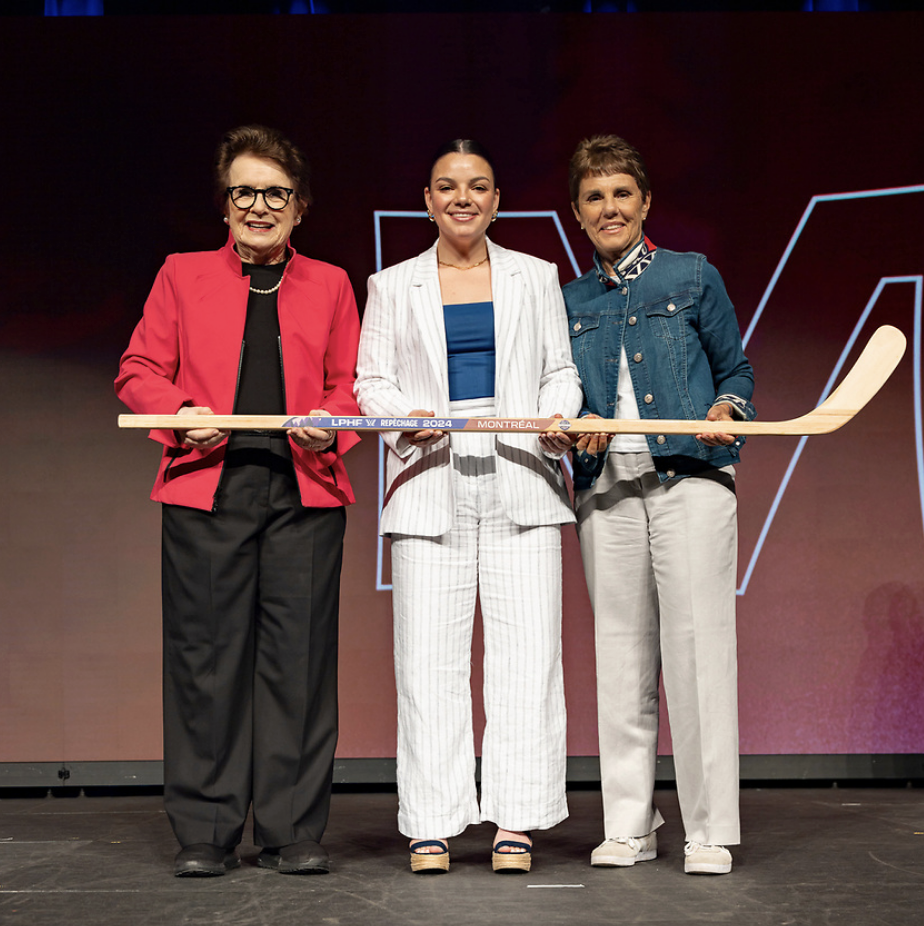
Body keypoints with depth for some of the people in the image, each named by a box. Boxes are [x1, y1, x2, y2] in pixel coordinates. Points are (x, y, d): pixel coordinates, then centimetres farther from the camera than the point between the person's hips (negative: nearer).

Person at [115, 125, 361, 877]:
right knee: (205, 658, -1)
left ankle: (294, 833, 7)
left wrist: (331, 424, -7)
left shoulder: (330, 285, 16)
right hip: (207, 488, 0)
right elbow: (139, 372, 10)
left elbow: (351, 384, 14)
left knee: (299, 659, -1)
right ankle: (205, 834, 7)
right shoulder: (183, 277, 14)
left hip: (304, 490, 1)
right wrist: (180, 415, -9)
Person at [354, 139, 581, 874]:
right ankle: (432, 824, 1)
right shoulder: (393, 286, 14)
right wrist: (406, 415, -10)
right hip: (430, 485, 0)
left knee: (527, 649, -5)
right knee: (429, 655, -4)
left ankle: (517, 819, 0)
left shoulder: (535, 277, 16)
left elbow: (560, 372, 13)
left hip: (520, 480, 0)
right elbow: (371, 380, 11)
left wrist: (560, 416, -8)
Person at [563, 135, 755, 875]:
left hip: (690, 479, -3)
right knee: (621, 656, 4)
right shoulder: (570, 302, 14)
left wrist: (727, 411, -11)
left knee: (698, 647, -7)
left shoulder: (693, 277, 6)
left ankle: (710, 831, 0)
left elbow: (736, 369, 9)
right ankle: (629, 826, 13)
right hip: (606, 488, 3)